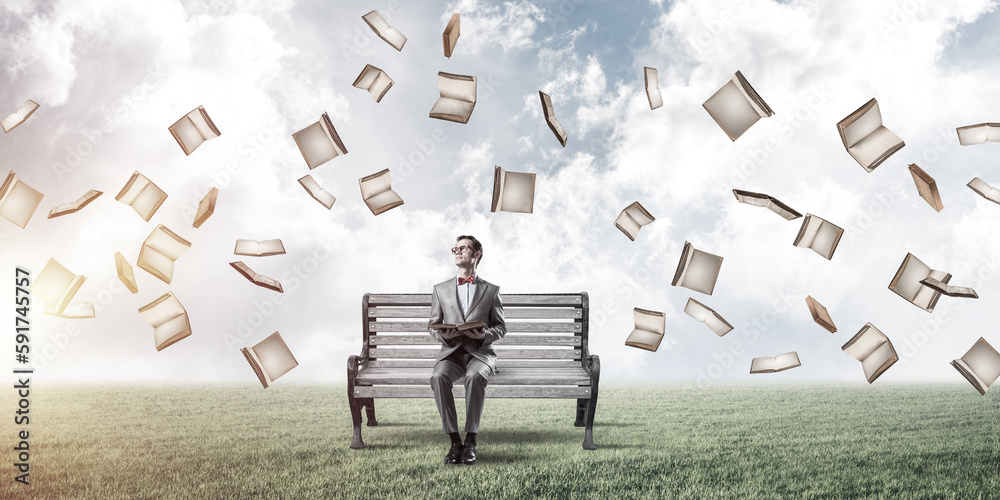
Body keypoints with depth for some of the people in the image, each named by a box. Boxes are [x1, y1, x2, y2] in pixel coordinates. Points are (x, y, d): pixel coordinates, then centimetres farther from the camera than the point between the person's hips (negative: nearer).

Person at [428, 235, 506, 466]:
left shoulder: (491, 290, 13)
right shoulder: (441, 289, 17)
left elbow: (500, 327, 11)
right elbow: (433, 325, 16)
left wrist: (485, 335, -12)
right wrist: (442, 334, -9)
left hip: (480, 352, -1)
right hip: (451, 351, 2)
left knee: (475, 376, -38)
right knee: (439, 377, -34)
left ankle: (470, 442, -32)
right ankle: (455, 442, -29)